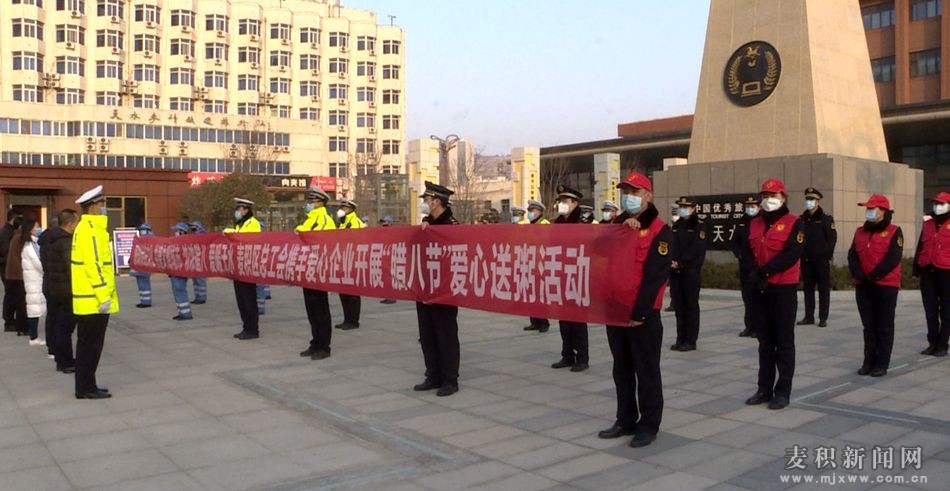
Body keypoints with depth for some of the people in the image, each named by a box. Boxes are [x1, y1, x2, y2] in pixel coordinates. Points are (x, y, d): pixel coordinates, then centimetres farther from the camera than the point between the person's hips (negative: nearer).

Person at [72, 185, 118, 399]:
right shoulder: (91, 229, -16)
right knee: (91, 345, -2)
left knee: (87, 344, 14)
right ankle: (86, 387, 5)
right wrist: (103, 296, -22)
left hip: (86, 299, 10)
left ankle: (85, 386, 21)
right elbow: (94, 265, -22)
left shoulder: (84, 227, 16)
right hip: (94, 300, -10)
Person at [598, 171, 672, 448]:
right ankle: (626, 420, 25)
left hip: (643, 313, -6)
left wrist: (639, 311, -19)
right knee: (622, 368, 14)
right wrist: (622, 227, -16)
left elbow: (655, 275, -15)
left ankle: (649, 425, 13)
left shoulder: (659, 230, -8)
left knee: (646, 369, 3)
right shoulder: (617, 225, 12)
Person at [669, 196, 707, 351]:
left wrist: (680, 262, -17)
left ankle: (690, 340, 3)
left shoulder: (699, 225, -4)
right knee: (679, 305, 8)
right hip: (675, 271, 6)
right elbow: (671, 245, 11)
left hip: (691, 272, -6)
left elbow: (696, 249, -13)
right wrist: (671, 261, -6)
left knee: (691, 305, -1)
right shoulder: (676, 225, 16)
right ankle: (681, 339, 15)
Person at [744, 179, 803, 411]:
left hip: (784, 290, -5)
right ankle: (765, 389, 19)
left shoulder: (794, 223, -4)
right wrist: (753, 276, -11)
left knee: (784, 342, 1)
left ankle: (783, 392, 8)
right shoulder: (754, 224, 12)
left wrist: (762, 271, -20)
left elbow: (792, 254, -17)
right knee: (765, 342, 11)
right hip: (759, 290, 5)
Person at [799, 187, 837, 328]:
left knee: (824, 289, 2)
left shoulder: (826, 219, -3)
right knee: (808, 289, 8)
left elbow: (832, 238, -5)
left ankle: (823, 318, 5)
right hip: (806, 260, 5)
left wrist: (827, 255, -9)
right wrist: (800, 255, 5)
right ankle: (809, 316, 15)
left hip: (822, 260, -4)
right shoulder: (802, 219, 10)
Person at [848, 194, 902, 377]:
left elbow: (893, 258, -15)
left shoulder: (894, 232, -5)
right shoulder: (860, 232, 12)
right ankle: (869, 362, 17)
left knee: (884, 327, 2)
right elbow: (852, 256, 4)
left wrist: (873, 276, -16)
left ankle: (882, 364, 7)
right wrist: (859, 276, -11)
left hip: (886, 286, -5)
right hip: (863, 287, 5)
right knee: (869, 326, 10)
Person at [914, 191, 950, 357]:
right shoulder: (927, 225, 13)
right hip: (927, 273, 5)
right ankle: (932, 343, 19)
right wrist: (916, 268, 11)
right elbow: (920, 248, 15)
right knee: (930, 311, 10)